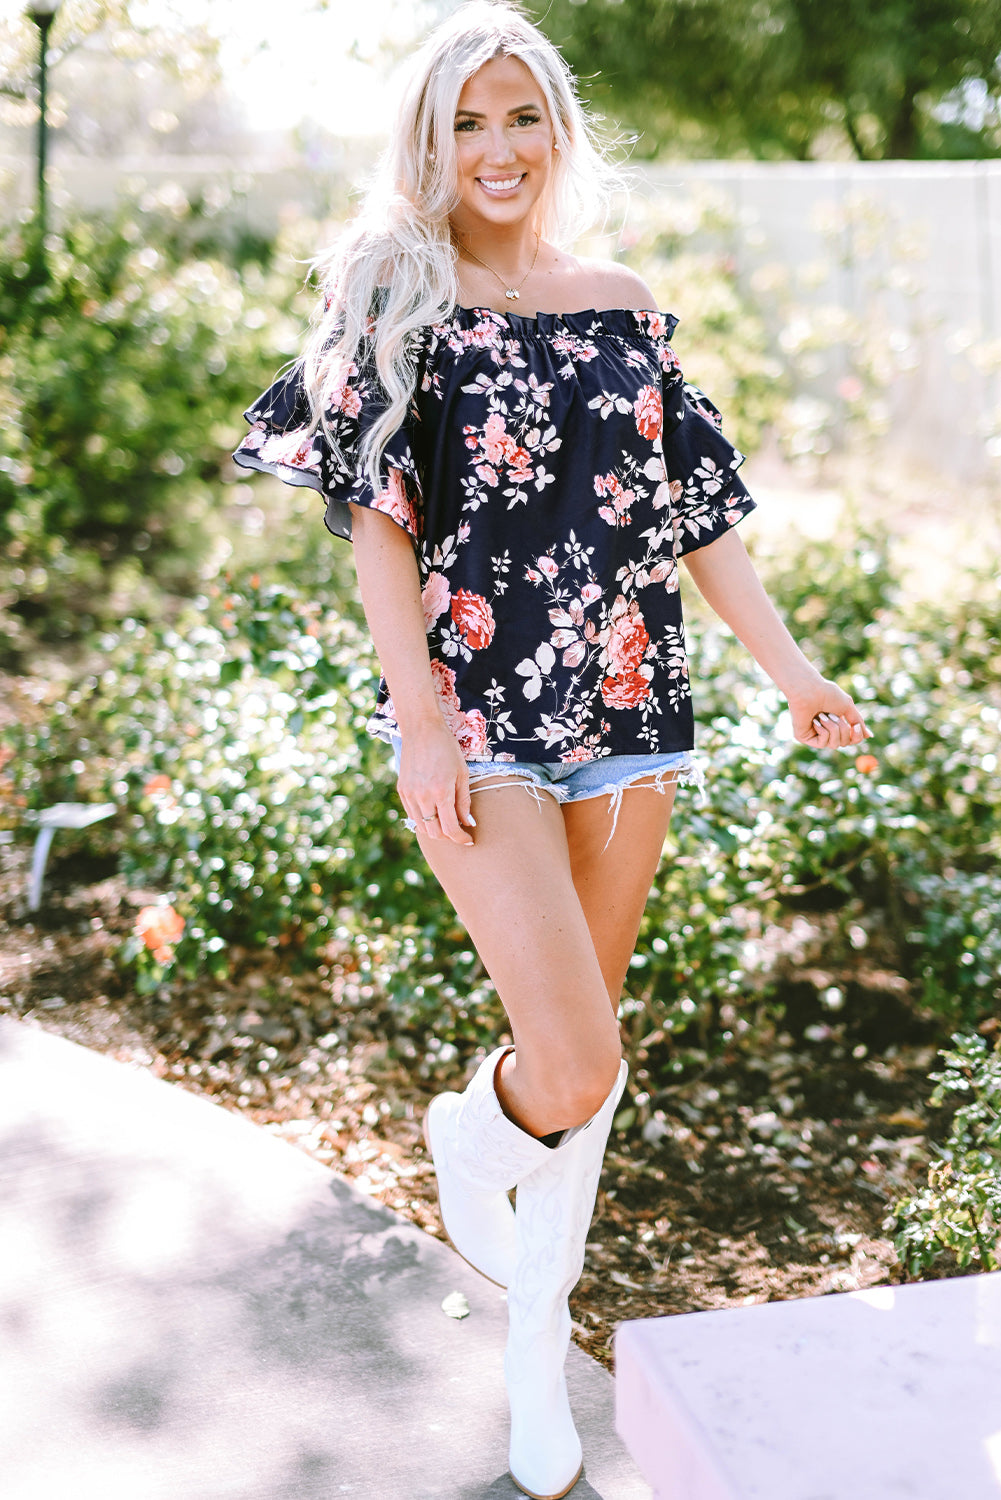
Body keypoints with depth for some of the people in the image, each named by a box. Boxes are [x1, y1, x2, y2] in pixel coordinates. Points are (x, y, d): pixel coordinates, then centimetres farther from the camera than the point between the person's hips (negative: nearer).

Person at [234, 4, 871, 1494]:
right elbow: (377, 522, -6)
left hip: (626, 709, 4)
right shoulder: (397, 303, 0)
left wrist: (793, 669, 6)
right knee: (579, 1070, -12)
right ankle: (470, 1131, 26)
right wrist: (423, 718, -13)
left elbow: (695, 509, 12)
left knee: (585, 1045, 12)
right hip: (480, 718, -4)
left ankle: (539, 1339, 32)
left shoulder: (625, 306, 10)